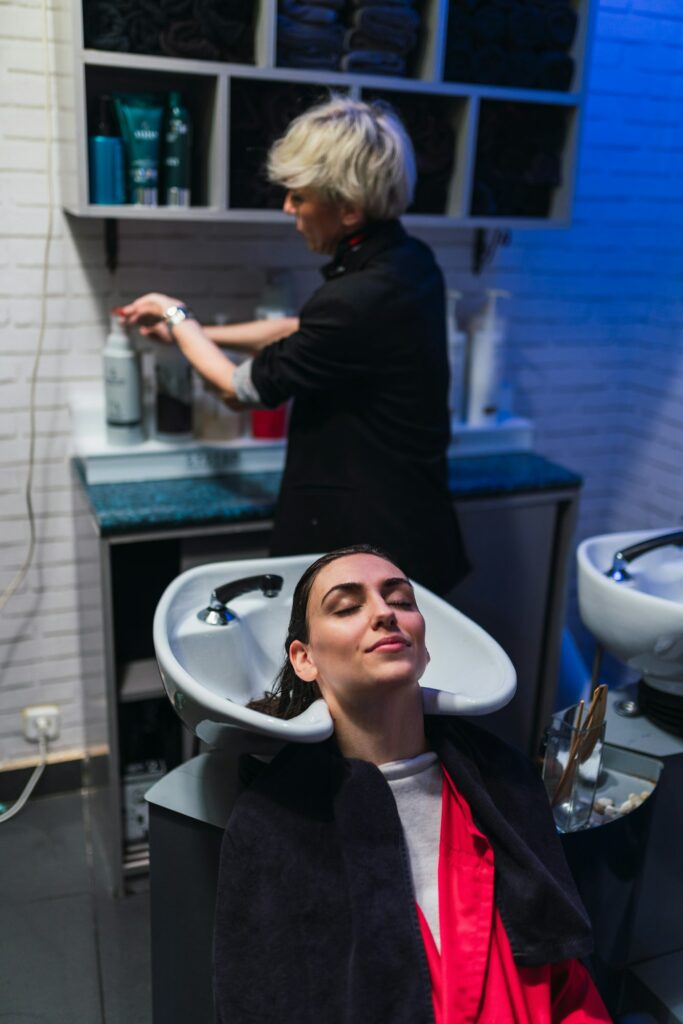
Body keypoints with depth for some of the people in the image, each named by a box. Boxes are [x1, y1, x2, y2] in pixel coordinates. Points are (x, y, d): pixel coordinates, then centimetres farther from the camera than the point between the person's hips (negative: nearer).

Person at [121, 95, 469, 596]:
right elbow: (299, 329, 15)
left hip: (368, 540, -9)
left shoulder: (359, 300, -27)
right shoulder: (407, 260, 1)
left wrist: (177, 318, 5)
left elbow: (242, 389, -11)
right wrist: (193, 332, 16)